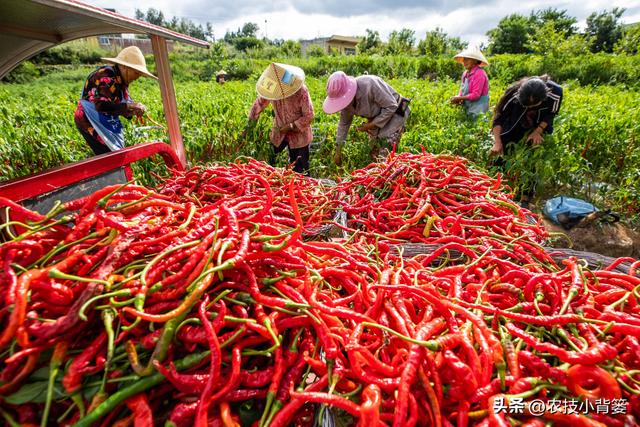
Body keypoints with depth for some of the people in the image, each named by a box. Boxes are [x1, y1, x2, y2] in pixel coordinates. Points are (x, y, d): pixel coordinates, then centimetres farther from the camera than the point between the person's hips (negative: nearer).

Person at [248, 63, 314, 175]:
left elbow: (309, 115, -18)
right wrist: (250, 123, 2)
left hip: (299, 134, -4)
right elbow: (259, 103, 3)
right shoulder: (272, 88, -13)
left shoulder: (301, 91, -25)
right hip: (278, 132, 4)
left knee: (300, 169, 4)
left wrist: (291, 127, -22)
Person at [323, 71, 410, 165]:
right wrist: (338, 151, 3)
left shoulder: (369, 84, -33)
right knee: (374, 154, 7)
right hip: (377, 117, 7)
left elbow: (391, 106, -26)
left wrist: (371, 125, -24)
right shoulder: (347, 98, -12)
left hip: (394, 113, -6)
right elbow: (344, 123, 0)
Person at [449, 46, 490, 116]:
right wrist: (458, 98, -7)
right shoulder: (465, 73, 8)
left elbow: (475, 95, -19)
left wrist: (459, 98, -19)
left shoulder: (479, 74, -15)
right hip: (468, 108, 7)